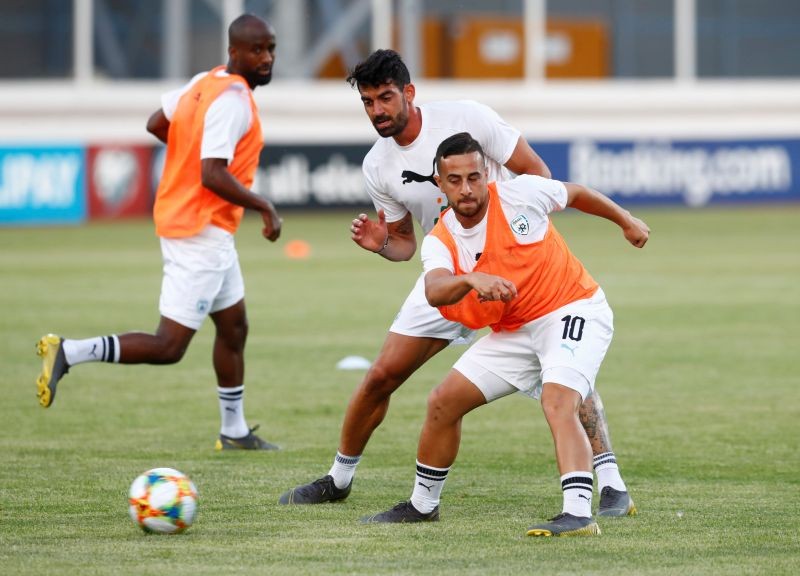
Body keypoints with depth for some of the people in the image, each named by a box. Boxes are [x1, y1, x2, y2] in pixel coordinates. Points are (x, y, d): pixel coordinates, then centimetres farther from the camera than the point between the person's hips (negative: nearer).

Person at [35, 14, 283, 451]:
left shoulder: (206, 82, 7)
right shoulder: (233, 100, -21)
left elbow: (156, 124, 17)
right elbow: (213, 176, -28)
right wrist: (264, 208, -17)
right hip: (201, 232, -11)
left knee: (234, 327, 21)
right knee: (168, 346, -9)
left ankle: (234, 432, 32)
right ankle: (69, 352, -10)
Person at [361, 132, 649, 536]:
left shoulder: (520, 194, -16)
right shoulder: (440, 242, -8)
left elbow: (575, 193, 6)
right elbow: (434, 291, -31)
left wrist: (626, 221, 18)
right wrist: (471, 279, -53)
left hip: (574, 310, -6)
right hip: (515, 332, 6)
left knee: (557, 402, -30)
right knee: (443, 401, 6)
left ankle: (578, 515, -41)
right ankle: (422, 505, 26)